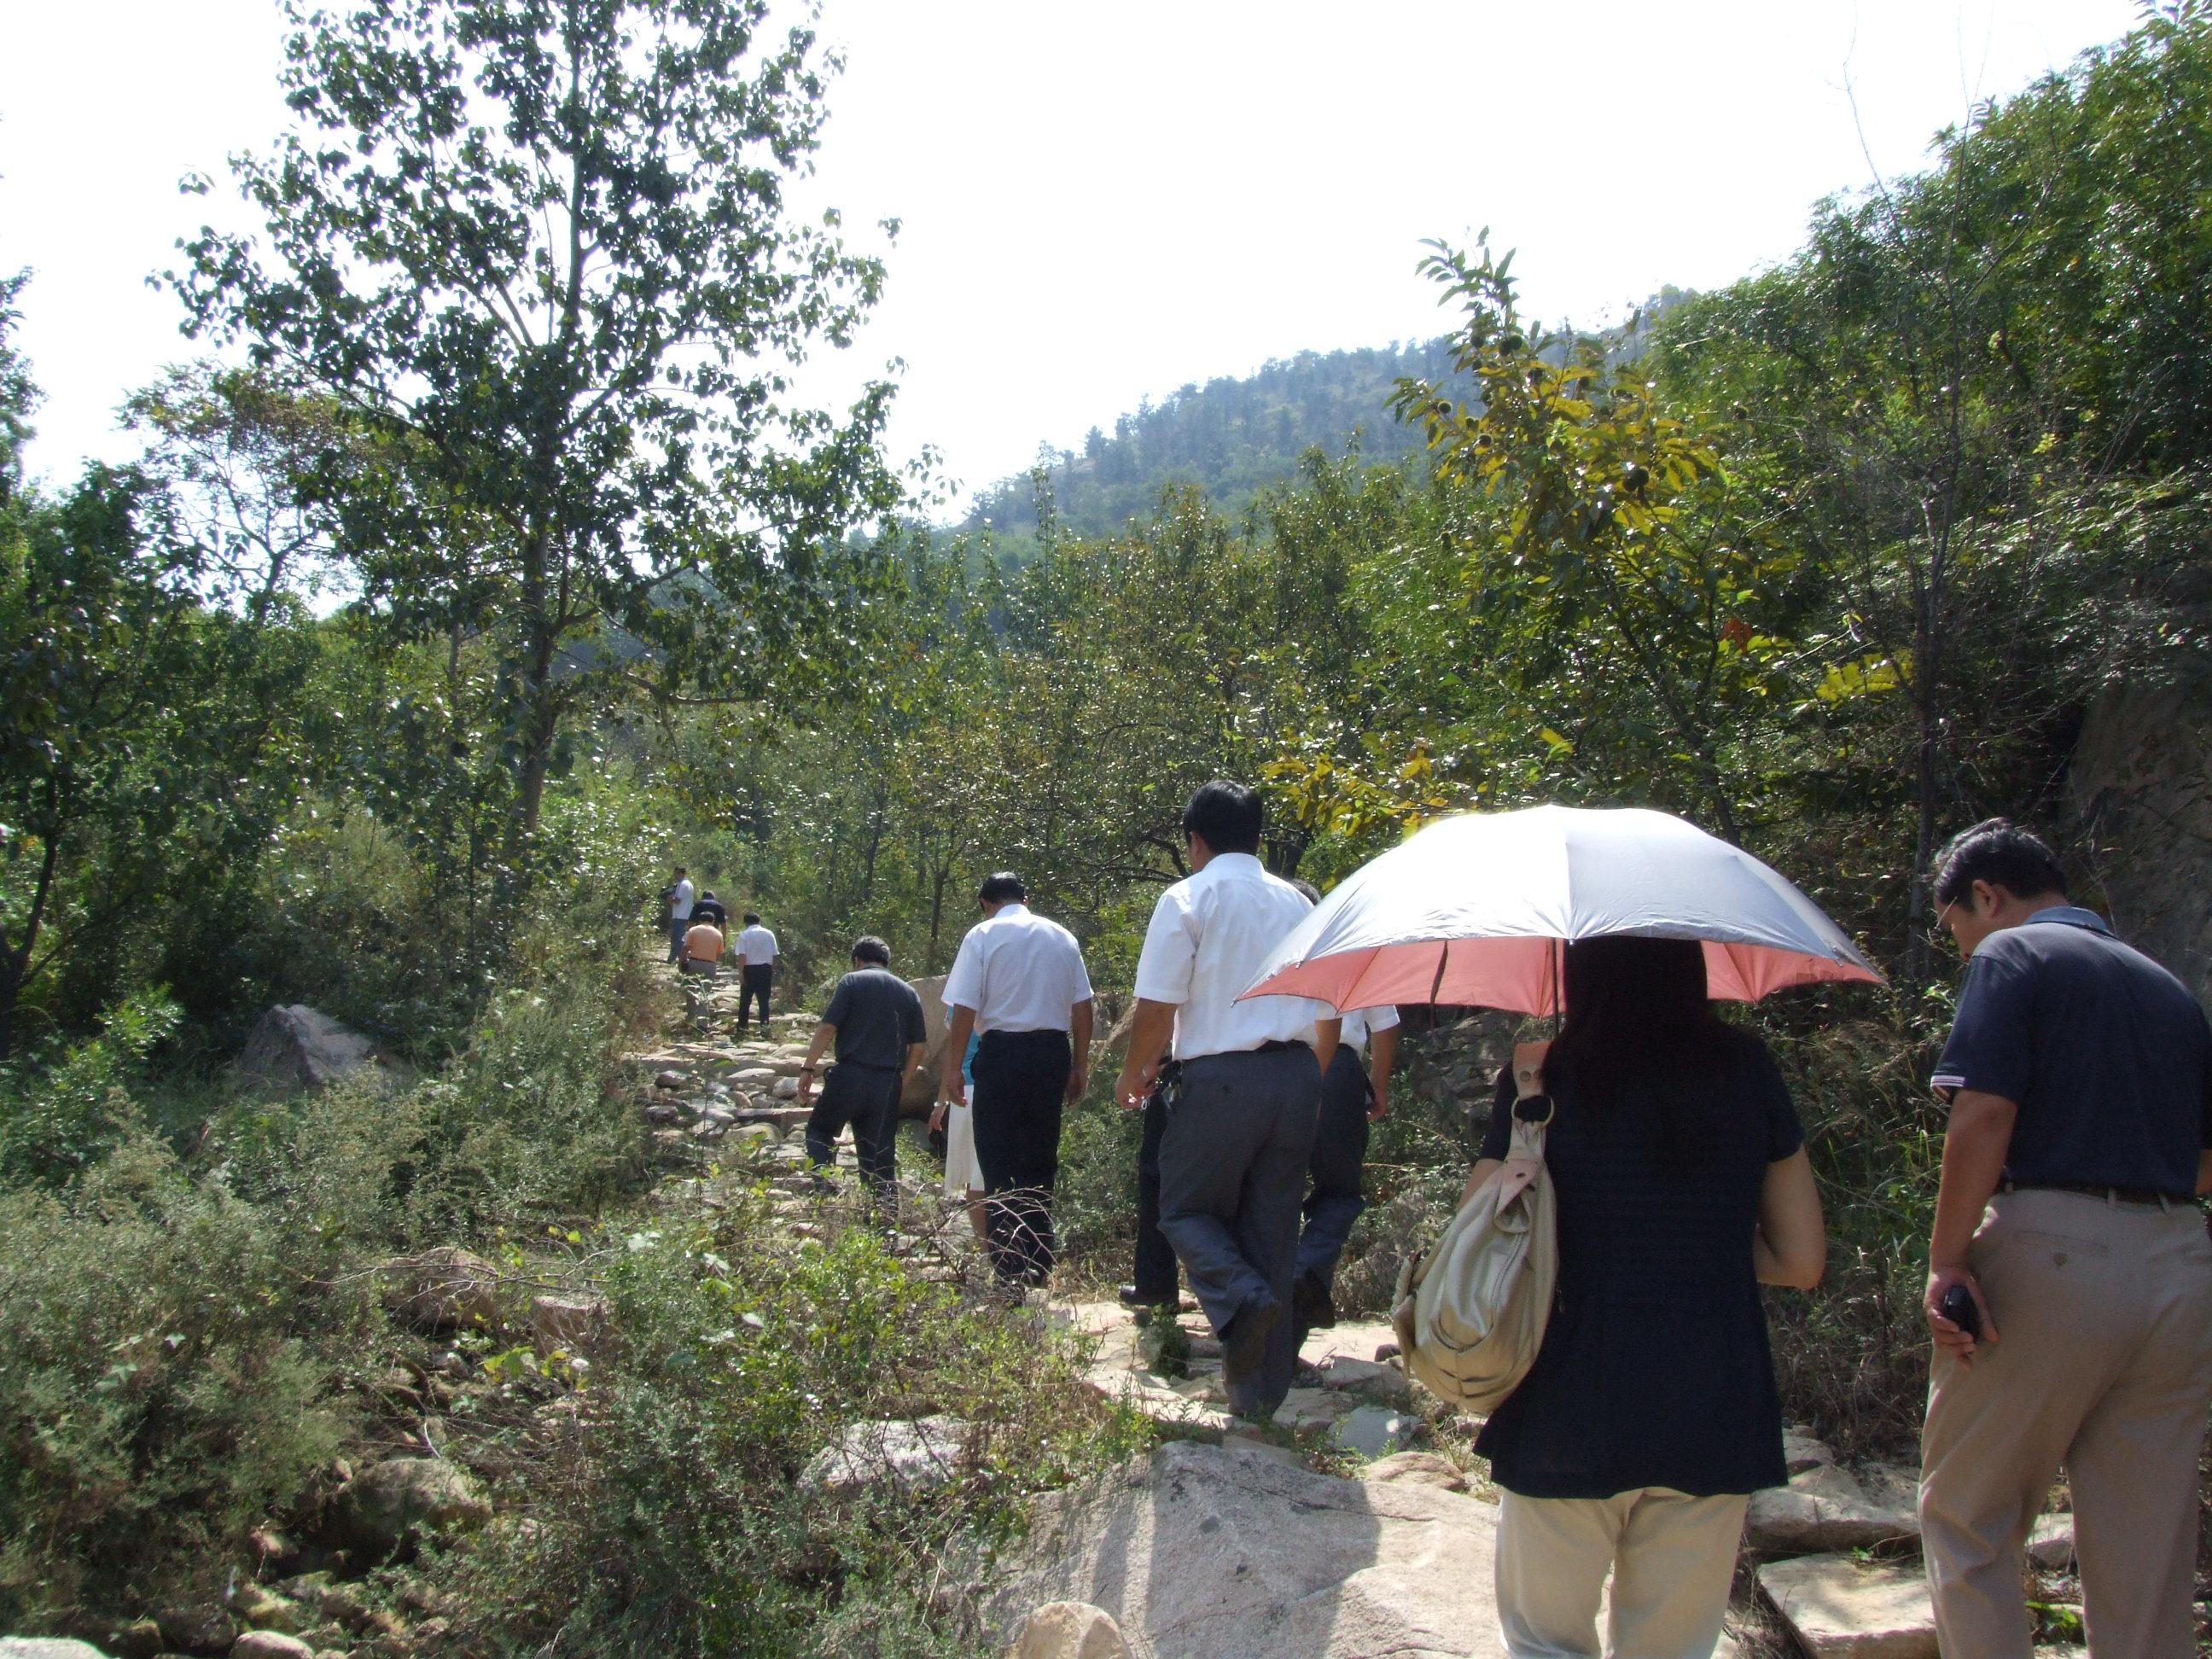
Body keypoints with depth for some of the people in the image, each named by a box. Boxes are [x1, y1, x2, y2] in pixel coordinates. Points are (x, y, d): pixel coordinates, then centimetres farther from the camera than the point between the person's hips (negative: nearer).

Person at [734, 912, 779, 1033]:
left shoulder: (744, 935, -3)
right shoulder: (769, 934, 7)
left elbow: (742, 956, -11)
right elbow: (775, 955, 6)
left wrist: (740, 973, -10)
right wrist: (773, 974, 12)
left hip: (750, 969, -2)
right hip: (766, 969, 2)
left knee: (745, 1000, 8)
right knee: (764, 1000, 6)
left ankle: (741, 1026, 12)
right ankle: (764, 1026, 0)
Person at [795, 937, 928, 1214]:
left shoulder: (852, 982, 1)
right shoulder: (908, 992, 14)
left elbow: (827, 1028, -8)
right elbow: (919, 1046, 11)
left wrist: (808, 1068, -4)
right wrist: (902, 1081, 20)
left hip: (851, 1075, -3)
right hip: (888, 1082, 3)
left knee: (820, 1130, 15)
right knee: (880, 1147, 10)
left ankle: (825, 1189, -2)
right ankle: (884, 1201, 4)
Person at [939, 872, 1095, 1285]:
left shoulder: (982, 935, -3)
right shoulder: (1063, 937, 9)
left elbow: (963, 1009, -9)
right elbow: (1082, 1006, 7)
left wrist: (953, 1070, -4)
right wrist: (1080, 1066, 13)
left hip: (1002, 1051, -4)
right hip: (1053, 1052, 4)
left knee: (999, 1163, 3)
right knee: (1041, 1161, 15)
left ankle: (1010, 1270, 1)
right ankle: (1039, 1263, 20)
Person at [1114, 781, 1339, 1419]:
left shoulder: (1187, 899, -3)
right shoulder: (1298, 903, 13)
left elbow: (1157, 1007, -10)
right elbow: (1328, 1015, 15)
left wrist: (1133, 1076, 6)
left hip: (1220, 1077, -5)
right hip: (1296, 1079, 5)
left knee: (1187, 1208, 12)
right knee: (1272, 1233, 11)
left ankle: (1242, 1298, -16)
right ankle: (1262, 1391, 15)